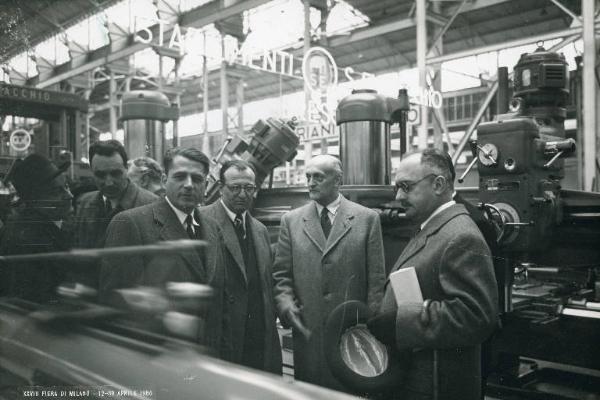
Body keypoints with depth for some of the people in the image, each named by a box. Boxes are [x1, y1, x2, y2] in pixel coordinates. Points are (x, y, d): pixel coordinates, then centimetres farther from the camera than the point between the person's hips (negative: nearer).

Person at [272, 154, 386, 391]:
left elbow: (377, 279, 0)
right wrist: (286, 304, -10)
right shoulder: (291, 220, 7)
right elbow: (281, 274, 7)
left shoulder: (367, 219, 2)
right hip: (307, 330, 1)